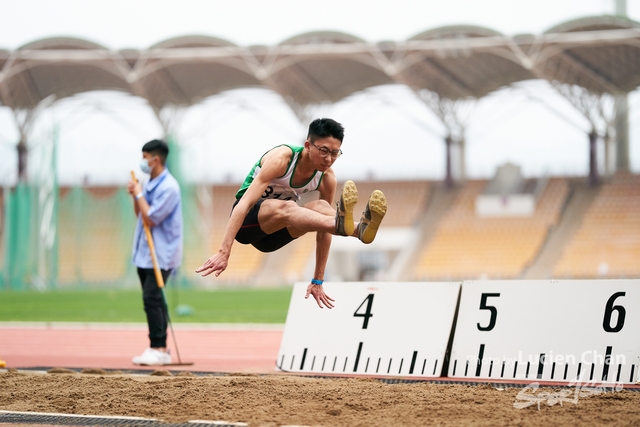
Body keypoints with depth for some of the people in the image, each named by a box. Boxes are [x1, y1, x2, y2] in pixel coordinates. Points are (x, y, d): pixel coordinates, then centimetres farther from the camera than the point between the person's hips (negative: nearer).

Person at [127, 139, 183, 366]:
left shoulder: (168, 187, -17)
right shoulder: (150, 184, 11)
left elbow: (151, 218, -20)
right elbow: (140, 215, 19)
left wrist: (139, 194, -12)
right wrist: (135, 196, 3)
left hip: (161, 254, -9)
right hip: (145, 252, 9)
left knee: (152, 298, -13)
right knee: (153, 299, 10)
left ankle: (159, 349, -12)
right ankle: (158, 349, 15)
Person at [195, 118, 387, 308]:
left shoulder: (327, 178, -8)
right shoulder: (282, 158, -23)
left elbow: (323, 231, -1)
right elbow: (245, 203, -30)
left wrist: (317, 280, -3)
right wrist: (224, 252, -38)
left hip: (273, 235, 5)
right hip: (247, 221, -5)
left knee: (321, 207, -27)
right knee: (285, 208, -40)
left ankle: (360, 227, -59)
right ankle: (346, 226, -70)